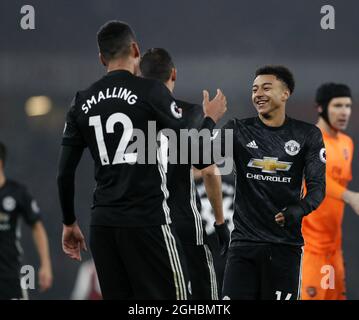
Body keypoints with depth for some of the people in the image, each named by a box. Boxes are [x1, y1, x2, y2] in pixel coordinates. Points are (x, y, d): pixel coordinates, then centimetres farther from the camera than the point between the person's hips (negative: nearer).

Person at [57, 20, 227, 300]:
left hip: (102, 223, 6)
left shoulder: (82, 102, 9)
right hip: (147, 221, -6)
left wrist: (69, 223, 21)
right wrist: (211, 119, 14)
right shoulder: (151, 91, -6)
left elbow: (65, 173, 10)